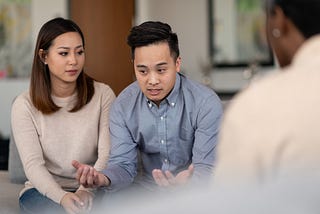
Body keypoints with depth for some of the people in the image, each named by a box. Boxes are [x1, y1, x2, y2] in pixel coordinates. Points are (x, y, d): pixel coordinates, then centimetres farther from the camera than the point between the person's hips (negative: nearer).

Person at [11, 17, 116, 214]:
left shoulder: (103, 95, -1)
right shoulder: (24, 105, -3)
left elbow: (108, 154, -10)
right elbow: (33, 165, -12)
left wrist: (87, 188, -30)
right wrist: (62, 196, -31)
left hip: (93, 189, 1)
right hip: (44, 189, -1)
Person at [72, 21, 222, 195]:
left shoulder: (206, 103, -15)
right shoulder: (123, 106, -3)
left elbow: (206, 169, -18)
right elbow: (124, 164, -5)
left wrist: (185, 184, -42)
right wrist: (103, 178, -29)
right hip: (148, 187, 3)